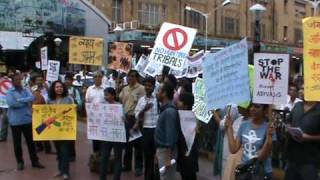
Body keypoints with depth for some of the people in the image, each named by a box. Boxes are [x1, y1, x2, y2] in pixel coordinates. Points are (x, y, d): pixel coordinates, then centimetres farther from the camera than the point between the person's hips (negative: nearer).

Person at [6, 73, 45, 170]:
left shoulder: (25, 90, 6)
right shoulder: (10, 92, -4)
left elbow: (32, 98, -12)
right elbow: (11, 103, -20)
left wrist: (20, 100, -21)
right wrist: (26, 102, -12)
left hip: (27, 119, 3)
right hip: (15, 121, -2)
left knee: (30, 141, 8)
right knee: (17, 142, 9)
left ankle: (34, 161, 18)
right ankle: (20, 162, 24)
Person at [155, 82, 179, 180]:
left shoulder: (169, 111, -21)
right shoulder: (165, 109, 9)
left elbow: (170, 134, -24)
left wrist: (168, 157, -23)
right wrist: (158, 151, 19)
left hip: (166, 150, -10)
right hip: (162, 149, 10)